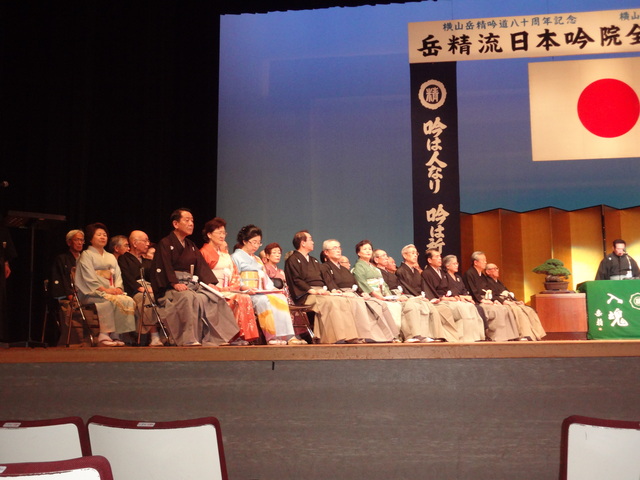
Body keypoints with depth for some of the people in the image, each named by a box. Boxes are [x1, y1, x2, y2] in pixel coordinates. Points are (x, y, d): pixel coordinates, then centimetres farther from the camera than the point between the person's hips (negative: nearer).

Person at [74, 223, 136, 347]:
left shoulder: (111, 257, 27)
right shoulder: (86, 255, 7)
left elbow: (117, 275, 17)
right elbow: (89, 278, -6)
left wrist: (118, 287, -6)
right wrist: (105, 290, -17)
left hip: (112, 291, 6)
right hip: (92, 293, -6)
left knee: (129, 301, -25)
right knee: (114, 301, -35)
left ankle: (115, 335, -26)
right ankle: (104, 335, -32)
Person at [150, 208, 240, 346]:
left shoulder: (191, 246, 23)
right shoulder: (165, 244, 2)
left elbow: (202, 265, 15)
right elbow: (164, 267, -9)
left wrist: (210, 283, -2)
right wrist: (175, 283, -25)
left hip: (192, 284, 6)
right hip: (171, 287, -6)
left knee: (214, 297, -20)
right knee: (189, 298, -37)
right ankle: (189, 340, -38)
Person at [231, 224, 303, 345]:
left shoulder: (257, 259, 31)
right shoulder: (236, 257, 7)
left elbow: (266, 278, 25)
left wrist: (272, 289, 5)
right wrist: (245, 287, -22)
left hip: (261, 293, 7)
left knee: (281, 298, -22)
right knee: (263, 300, -37)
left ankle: (288, 336, -31)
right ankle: (271, 336, -37)